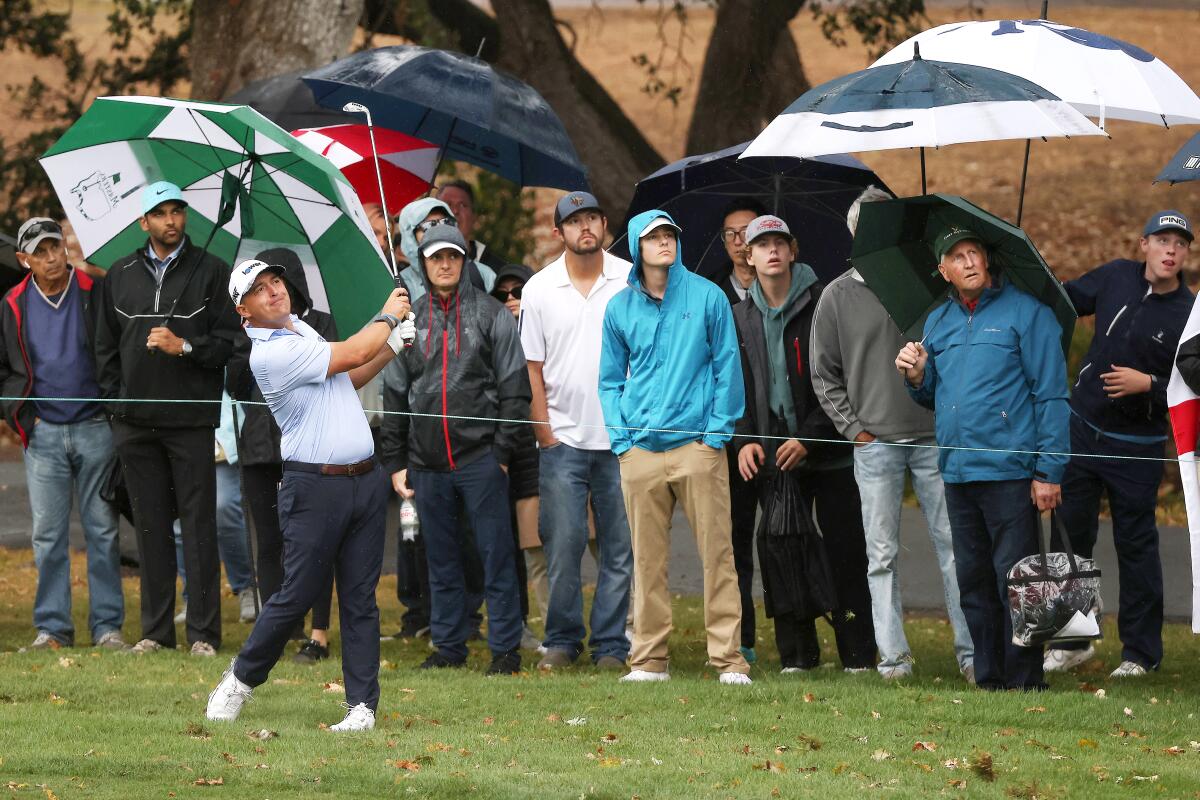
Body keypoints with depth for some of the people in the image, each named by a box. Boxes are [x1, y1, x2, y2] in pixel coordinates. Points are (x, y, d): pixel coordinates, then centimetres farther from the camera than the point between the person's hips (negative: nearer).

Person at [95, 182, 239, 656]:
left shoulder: (211, 272, 2)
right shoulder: (121, 275, 13)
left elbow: (229, 342, -2)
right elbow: (106, 345, 17)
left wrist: (184, 346, -15)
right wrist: (115, 399, 8)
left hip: (192, 418, -4)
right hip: (136, 421, 4)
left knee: (198, 525, -3)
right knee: (151, 526, 7)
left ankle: (204, 633, -1)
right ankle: (156, 630, 12)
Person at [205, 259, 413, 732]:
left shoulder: (300, 329, 14)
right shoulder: (269, 354, -16)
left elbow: (344, 379, 27)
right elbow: (348, 355, -14)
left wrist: (390, 348, 14)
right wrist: (388, 317, 3)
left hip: (365, 478, 7)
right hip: (315, 488, -7)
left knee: (360, 599, 3)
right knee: (298, 595, -3)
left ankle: (362, 705, 4)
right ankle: (242, 679, 18)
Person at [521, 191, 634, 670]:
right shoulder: (540, 289, 4)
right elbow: (531, 368, 6)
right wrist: (544, 432, 0)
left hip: (622, 436, 0)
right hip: (563, 437, 0)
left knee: (620, 546, 2)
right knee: (562, 544, -2)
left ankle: (611, 644, 8)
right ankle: (562, 640, 9)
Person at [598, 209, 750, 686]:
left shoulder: (707, 297, 2)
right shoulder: (620, 308, 10)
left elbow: (727, 367, 3)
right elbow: (610, 379, 15)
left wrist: (717, 431, -5)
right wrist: (619, 440, 3)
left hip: (697, 444, -3)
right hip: (641, 448, 3)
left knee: (716, 552, -5)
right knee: (647, 557, 4)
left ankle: (728, 659, -5)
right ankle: (649, 659, 9)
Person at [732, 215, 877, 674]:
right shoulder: (741, 317, 12)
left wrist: (808, 438, -12)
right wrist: (745, 439, -1)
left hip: (828, 451, -4)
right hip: (774, 455, 4)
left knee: (845, 552, -4)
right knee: (778, 553, 1)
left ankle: (858, 653, 1)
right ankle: (796, 653, 8)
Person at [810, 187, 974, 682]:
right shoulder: (838, 297, 5)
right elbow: (824, 375, 8)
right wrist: (854, 429, -1)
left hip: (934, 437, 0)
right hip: (875, 442, 0)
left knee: (953, 544, 0)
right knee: (882, 554, 0)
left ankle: (971, 650, 4)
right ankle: (893, 655, 4)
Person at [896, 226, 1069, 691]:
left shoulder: (1026, 313, -2)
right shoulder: (938, 322, 16)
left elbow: (1051, 395, -5)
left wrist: (1049, 472, -11)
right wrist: (917, 376, -1)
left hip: (1009, 473, -6)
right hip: (957, 473, 6)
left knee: (1014, 580, -6)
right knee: (973, 583, 9)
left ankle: (1024, 680, -2)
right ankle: (988, 677, 15)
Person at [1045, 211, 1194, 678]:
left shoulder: (1187, 315, -11)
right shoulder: (1117, 278, 1)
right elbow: (1067, 299, 18)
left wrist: (1147, 384, -25)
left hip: (1136, 447, -4)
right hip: (1082, 429, 4)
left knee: (1135, 546, 0)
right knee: (1070, 534, 8)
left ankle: (1141, 652, 9)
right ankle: (1072, 641, 20)